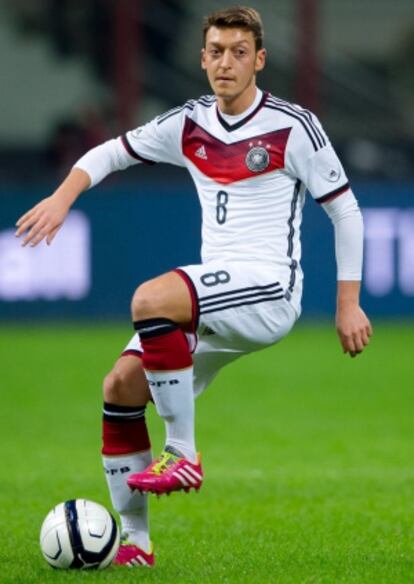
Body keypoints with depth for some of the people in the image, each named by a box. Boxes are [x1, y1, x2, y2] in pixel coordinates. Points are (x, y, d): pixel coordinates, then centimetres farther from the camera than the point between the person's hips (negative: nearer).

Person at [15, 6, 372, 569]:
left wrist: (348, 304, -3)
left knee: (151, 298, -33)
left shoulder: (294, 127, -6)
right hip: (212, 303, 7)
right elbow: (111, 152, 20)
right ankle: (134, 543, 1)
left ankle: (182, 453, -23)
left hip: (269, 291, -7)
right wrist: (63, 196, 1)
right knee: (122, 385, -8)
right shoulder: (190, 124, 9)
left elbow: (345, 210, -1)